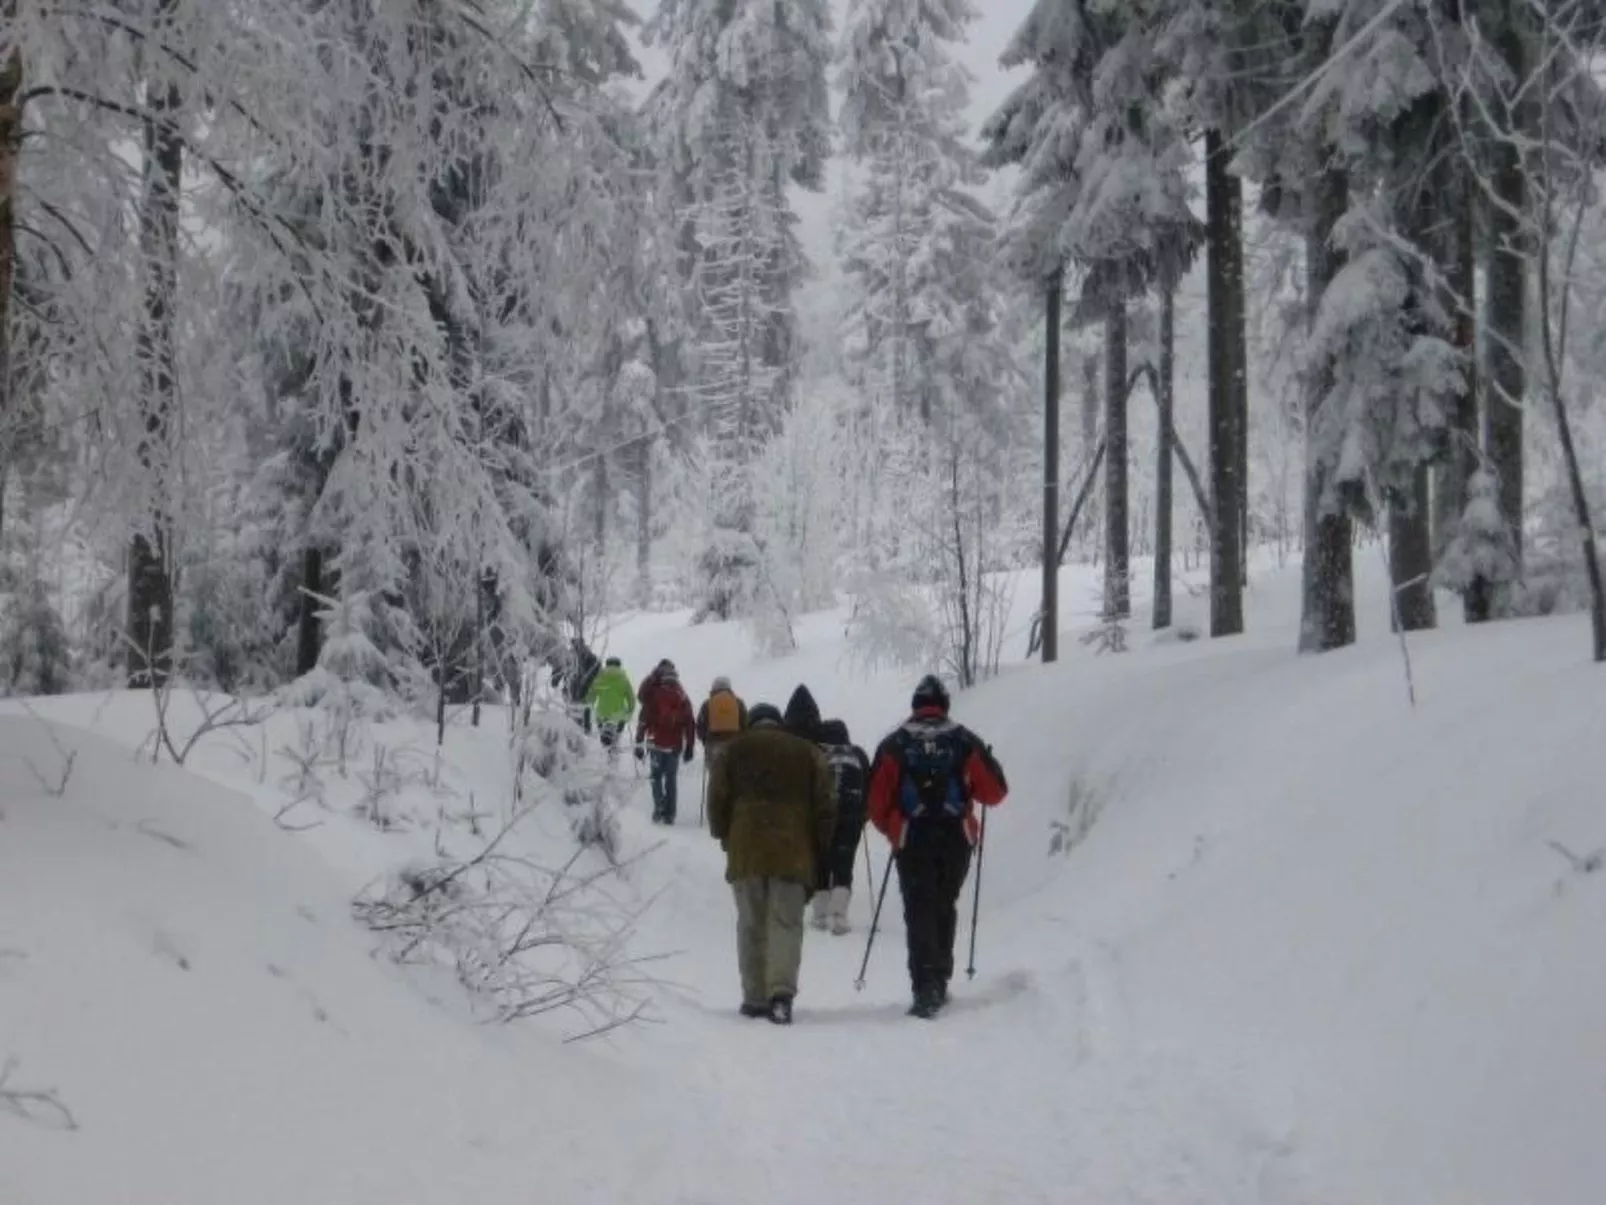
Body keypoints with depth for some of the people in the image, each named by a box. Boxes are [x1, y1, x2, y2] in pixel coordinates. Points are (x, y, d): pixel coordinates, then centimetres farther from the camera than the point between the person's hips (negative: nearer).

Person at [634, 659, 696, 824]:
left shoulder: (653, 695, -6)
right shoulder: (683, 698, 1)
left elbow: (643, 721, -6)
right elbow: (690, 724, 4)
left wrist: (639, 744, -1)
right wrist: (690, 747, 11)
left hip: (656, 743, -2)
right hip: (675, 745, 2)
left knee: (657, 776, 9)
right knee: (672, 778, 10)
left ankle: (659, 809, -8)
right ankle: (669, 815, 9)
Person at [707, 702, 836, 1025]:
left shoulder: (733, 751, 9)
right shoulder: (808, 753, 11)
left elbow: (717, 801, 5)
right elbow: (825, 807, 9)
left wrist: (724, 837, 21)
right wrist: (820, 853, 15)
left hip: (746, 853, 0)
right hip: (793, 854, 0)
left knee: (751, 926, 9)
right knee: (786, 923, -3)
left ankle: (755, 998, 9)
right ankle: (781, 990, -22)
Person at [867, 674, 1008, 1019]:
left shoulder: (894, 744, 2)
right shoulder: (964, 741, 2)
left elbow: (877, 799, 1)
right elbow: (995, 792, 3)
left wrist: (892, 830, 18)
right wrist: (969, 784, 24)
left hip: (912, 841, -1)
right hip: (956, 840, 1)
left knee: (919, 912, -1)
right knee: (944, 907, 19)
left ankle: (925, 988, -17)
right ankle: (939, 982, 24)